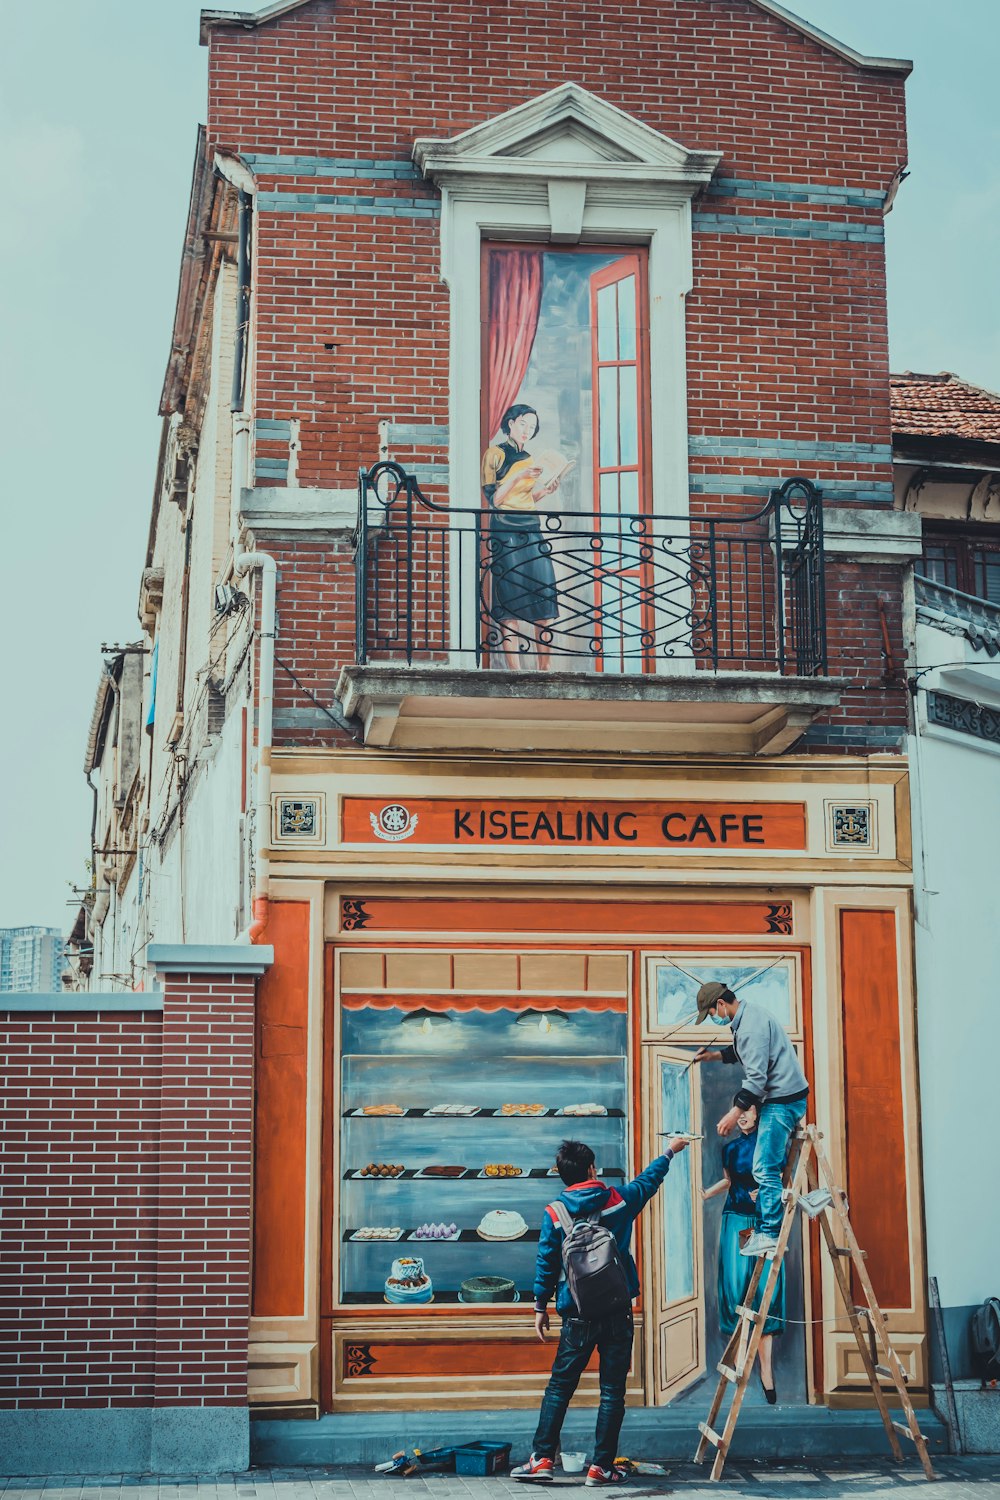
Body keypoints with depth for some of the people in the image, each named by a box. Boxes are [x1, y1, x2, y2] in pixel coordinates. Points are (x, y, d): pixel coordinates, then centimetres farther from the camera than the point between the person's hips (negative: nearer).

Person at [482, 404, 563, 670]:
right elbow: (493, 499, -7)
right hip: (505, 533, -6)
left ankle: (543, 671, 1)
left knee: (545, 607, -3)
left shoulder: (529, 459, 18)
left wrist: (545, 491, 8)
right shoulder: (495, 454, 0)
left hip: (532, 532, 6)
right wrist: (518, 476, -15)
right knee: (510, 608, -8)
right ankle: (515, 674, -9)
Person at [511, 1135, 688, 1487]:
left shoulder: (554, 1213, -4)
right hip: (617, 1312, 0)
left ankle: (543, 1459, 6)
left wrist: (541, 1306, 10)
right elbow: (649, 1179, 17)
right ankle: (601, 1466, 6)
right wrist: (670, 1152, 34)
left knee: (559, 1387, 8)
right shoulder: (619, 1200, -1)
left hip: (577, 1314, 0)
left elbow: (546, 1263, -1)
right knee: (612, 1391, 5)